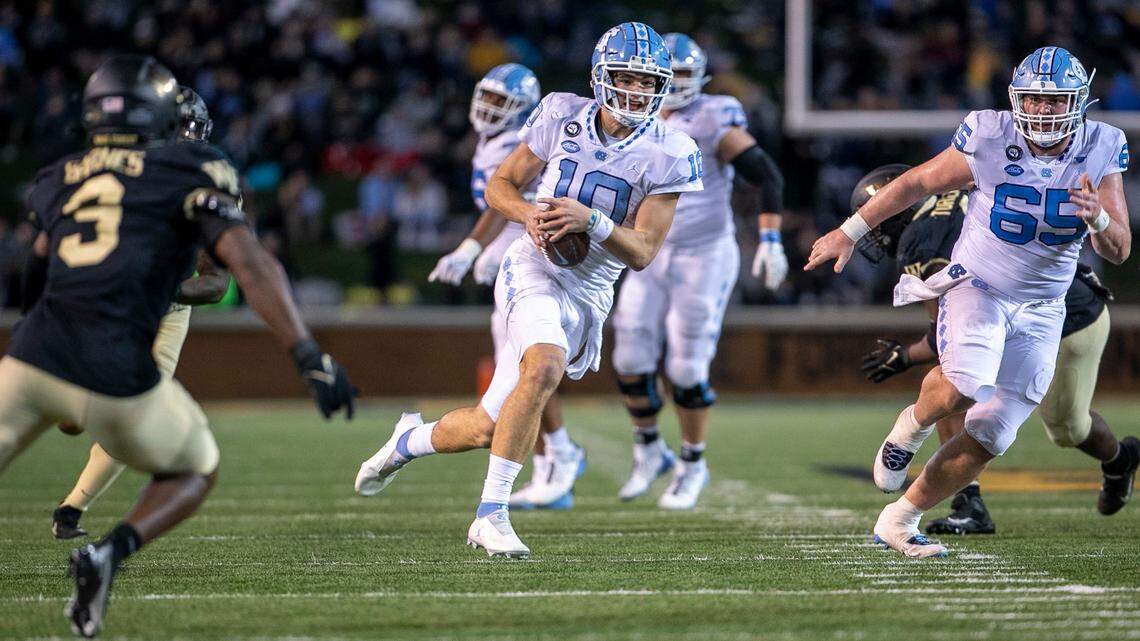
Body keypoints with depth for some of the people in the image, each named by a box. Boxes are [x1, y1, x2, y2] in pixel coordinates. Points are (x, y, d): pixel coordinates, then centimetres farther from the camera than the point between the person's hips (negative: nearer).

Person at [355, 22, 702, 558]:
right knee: (545, 368, -34)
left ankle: (411, 440, 34)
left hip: (590, 296, 2)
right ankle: (491, 515, -27)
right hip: (535, 270, -2)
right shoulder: (562, 116, -2)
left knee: (488, 428, 2)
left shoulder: (667, 155, -5)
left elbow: (642, 253, -6)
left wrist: (591, 221, -24)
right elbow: (500, 185, 9)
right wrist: (529, 213, -13)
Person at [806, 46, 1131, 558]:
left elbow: (1119, 251, -6)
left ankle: (899, 522, 21)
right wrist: (849, 233, 3)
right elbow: (916, 183, -1)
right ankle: (912, 427, 1)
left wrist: (1098, 218, -30)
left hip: (1040, 309, 3)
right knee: (965, 386, -33)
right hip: (976, 286, -3)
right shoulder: (990, 139, -16)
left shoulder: (1100, 151, -8)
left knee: (987, 439, 3)